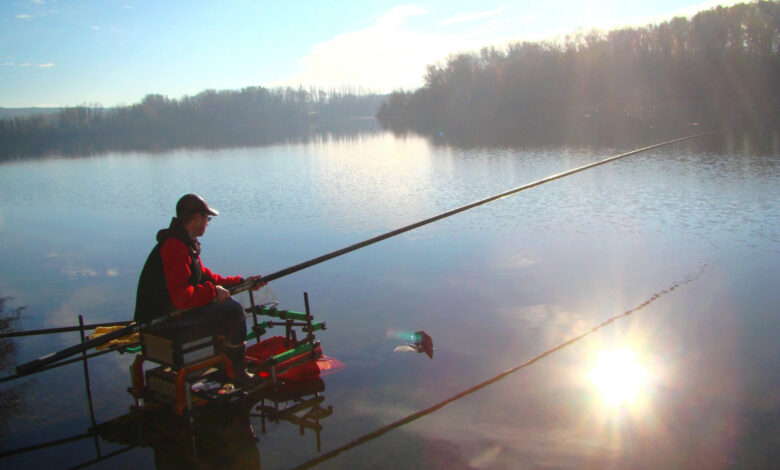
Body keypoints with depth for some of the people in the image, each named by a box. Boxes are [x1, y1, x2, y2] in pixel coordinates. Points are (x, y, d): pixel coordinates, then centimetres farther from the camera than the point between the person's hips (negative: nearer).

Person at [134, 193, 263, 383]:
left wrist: (241, 282, 12)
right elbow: (181, 296, -31)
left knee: (224, 304, 21)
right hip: (165, 316, -11)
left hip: (169, 308, 11)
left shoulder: (185, 243, 12)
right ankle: (239, 373, -4)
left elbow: (206, 276, 18)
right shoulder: (175, 246, -23)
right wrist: (213, 291, -19)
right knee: (233, 309, -16)